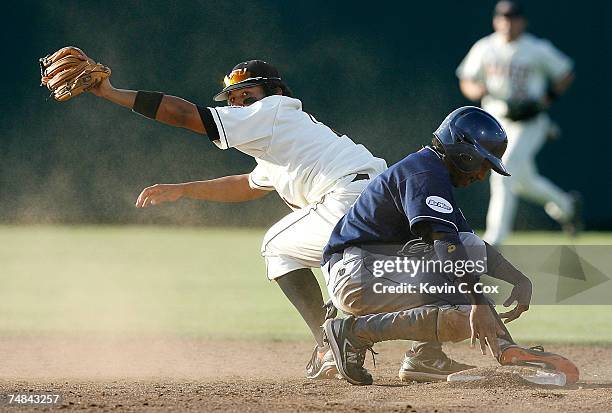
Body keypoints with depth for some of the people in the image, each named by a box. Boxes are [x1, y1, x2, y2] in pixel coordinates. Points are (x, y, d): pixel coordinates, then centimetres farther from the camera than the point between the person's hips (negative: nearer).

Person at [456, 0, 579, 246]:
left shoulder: (538, 50, -6)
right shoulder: (484, 49, 2)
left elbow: (566, 74, 5)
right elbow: (466, 83, 8)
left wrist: (547, 99, -9)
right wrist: (478, 90, -15)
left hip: (529, 123, -5)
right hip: (496, 120, 5)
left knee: (504, 174, -21)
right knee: (524, 181, 13)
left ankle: (494, 240, -20)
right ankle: (566, 205, 41)